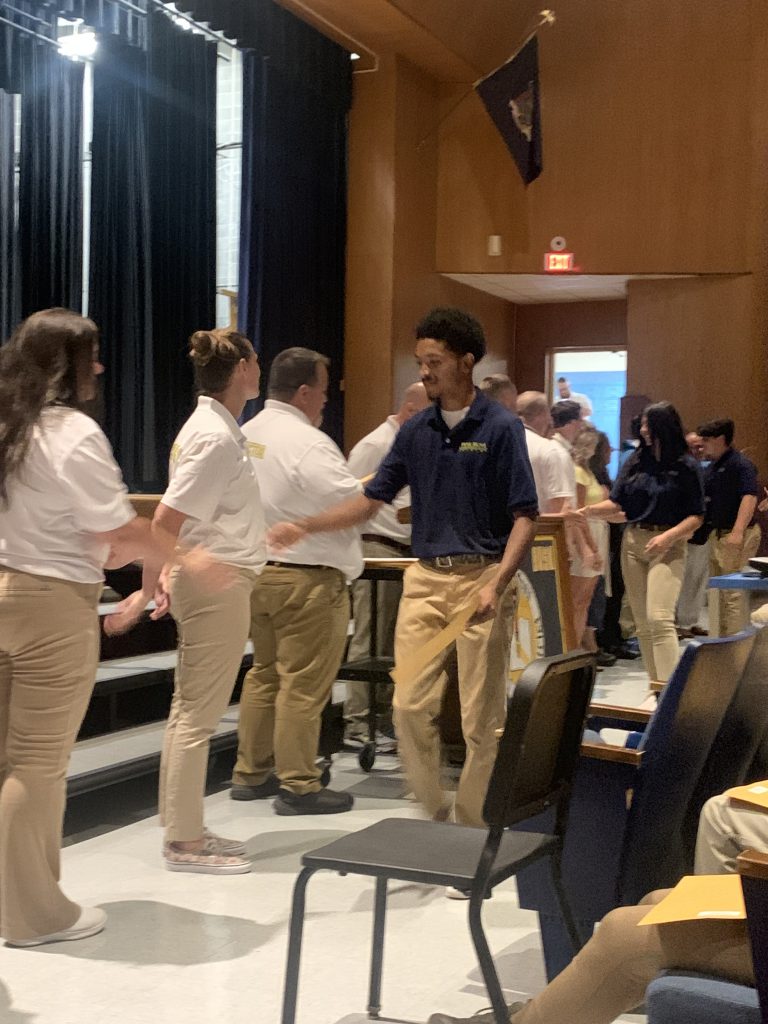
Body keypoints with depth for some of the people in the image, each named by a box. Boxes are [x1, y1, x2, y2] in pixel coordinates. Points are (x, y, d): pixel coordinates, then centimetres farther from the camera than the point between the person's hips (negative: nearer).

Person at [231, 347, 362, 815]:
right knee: (303, 684, -2)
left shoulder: (247, 435, 9)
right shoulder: (308, 443, -18)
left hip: (259, 570, 9)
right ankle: (298, 785, 4)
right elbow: (355, 501, -19)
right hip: (307, 577, -9)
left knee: (265, 672, 18)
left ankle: (251, 773, 26)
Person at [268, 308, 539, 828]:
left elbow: (524, 517, -8)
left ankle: (475, 826, 16)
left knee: (483, 717, 1)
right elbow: (373, 499, 13)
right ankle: (434, 812, 20)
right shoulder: (416, 430, 9)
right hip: (425, 576, 5)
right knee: (410, 706, 3)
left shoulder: (501, 427, -6)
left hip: (482, 576, -5)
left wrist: (497, 585, -20)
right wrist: (305, 527, 2)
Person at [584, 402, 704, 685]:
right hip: (632, 542, 5)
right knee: (642, 623, 9)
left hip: (667, 546, -5)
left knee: (659, 618, -18)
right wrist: (589, 510, -12)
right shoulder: (636, 461, 7)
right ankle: (656, 684, 17)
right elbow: (616, 503, 6)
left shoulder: (685, 467, -4)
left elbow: (696, 516, -3)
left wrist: (669, 536, -17)